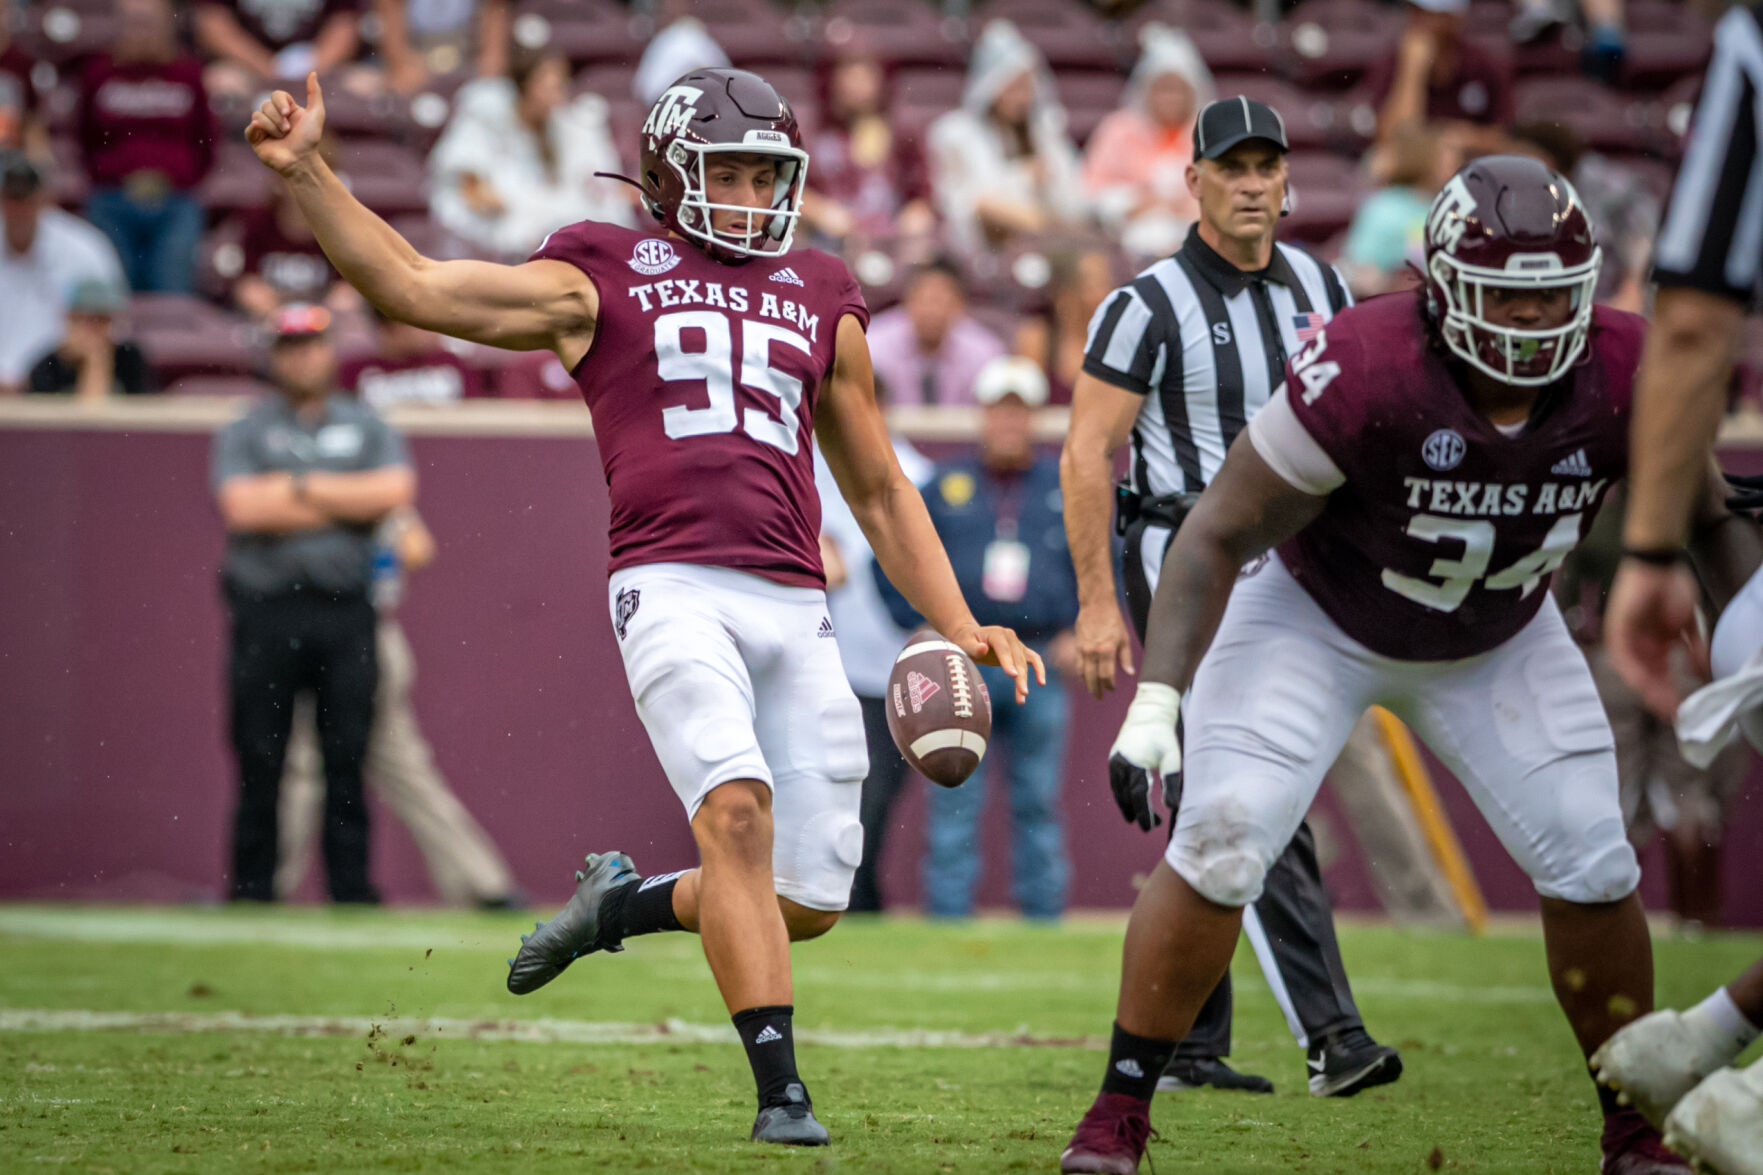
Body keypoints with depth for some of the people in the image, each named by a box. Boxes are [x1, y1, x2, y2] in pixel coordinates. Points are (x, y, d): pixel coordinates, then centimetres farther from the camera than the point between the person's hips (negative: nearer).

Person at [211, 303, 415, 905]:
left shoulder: (366, 426, 14)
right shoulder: (244, 431, 9)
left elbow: (394, 490, -4)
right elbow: (242, 506, -9)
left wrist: (299, 488, -6)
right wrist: (343, 504, -5)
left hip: (346, 612, 1)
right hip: (267, 612, -1)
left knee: (347, 759, -1)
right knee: (260, 764, -2)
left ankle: (353, 892, 2)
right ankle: (251, 896, 3)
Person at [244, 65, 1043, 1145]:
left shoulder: (820, 301, 22)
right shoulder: (600, 278, 11)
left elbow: (881, 494, 27)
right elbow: (410, 287, 5)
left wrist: (961, 631, 18)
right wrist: (306, 170, -5)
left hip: (794, 607, 5)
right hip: (673, 588, -5)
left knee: (810, 902, 1)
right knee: (738, 813, -25)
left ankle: (618, 904, 29)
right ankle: (782, 1088, -20)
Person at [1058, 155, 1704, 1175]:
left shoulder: (1623, 378, -24)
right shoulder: (1367, 373, -35)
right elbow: (1219, 535, -27)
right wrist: (1159, 693, -35)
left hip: (1496, 643, 4)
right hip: (1313, 622, -4)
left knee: (1595, 871, -3)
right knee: (1219, 852, -16)